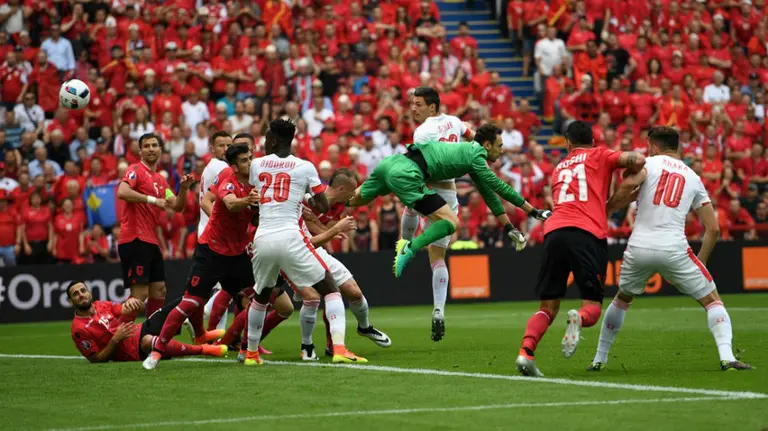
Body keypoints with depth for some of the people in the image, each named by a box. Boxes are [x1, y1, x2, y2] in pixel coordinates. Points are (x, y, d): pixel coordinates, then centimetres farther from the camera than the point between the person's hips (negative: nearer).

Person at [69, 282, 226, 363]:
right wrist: (115, 340, -22)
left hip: (142, 329, 7)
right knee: (148, 341, -46)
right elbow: (96, 359, -10)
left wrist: (131, 303, -10)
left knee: (186, 302, -2)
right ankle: (203, 349, -34)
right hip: (134, 351, -7)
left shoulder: (102, 305, 11)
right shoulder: (79, 329, -8)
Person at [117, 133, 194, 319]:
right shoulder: (135, 170, -5)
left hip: (151, 241, 9)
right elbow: (122, 192, -23)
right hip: (135, 240, -9)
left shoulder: (160, 180, 19)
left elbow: (177, 206, 15)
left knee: (159, 290, 11)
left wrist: (184, 188, -3)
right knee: (140, 293, -13)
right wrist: (152, 199, -22)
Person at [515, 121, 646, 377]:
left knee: (548, 307, 9)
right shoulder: (599, 155, 17)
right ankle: (579, 319, -32)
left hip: (553, 231, 3)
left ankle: (525, 352, -14)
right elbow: (638, 160, 4)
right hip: (588, 234, -3)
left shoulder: (559, 168, 30)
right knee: (592, 307, 3)